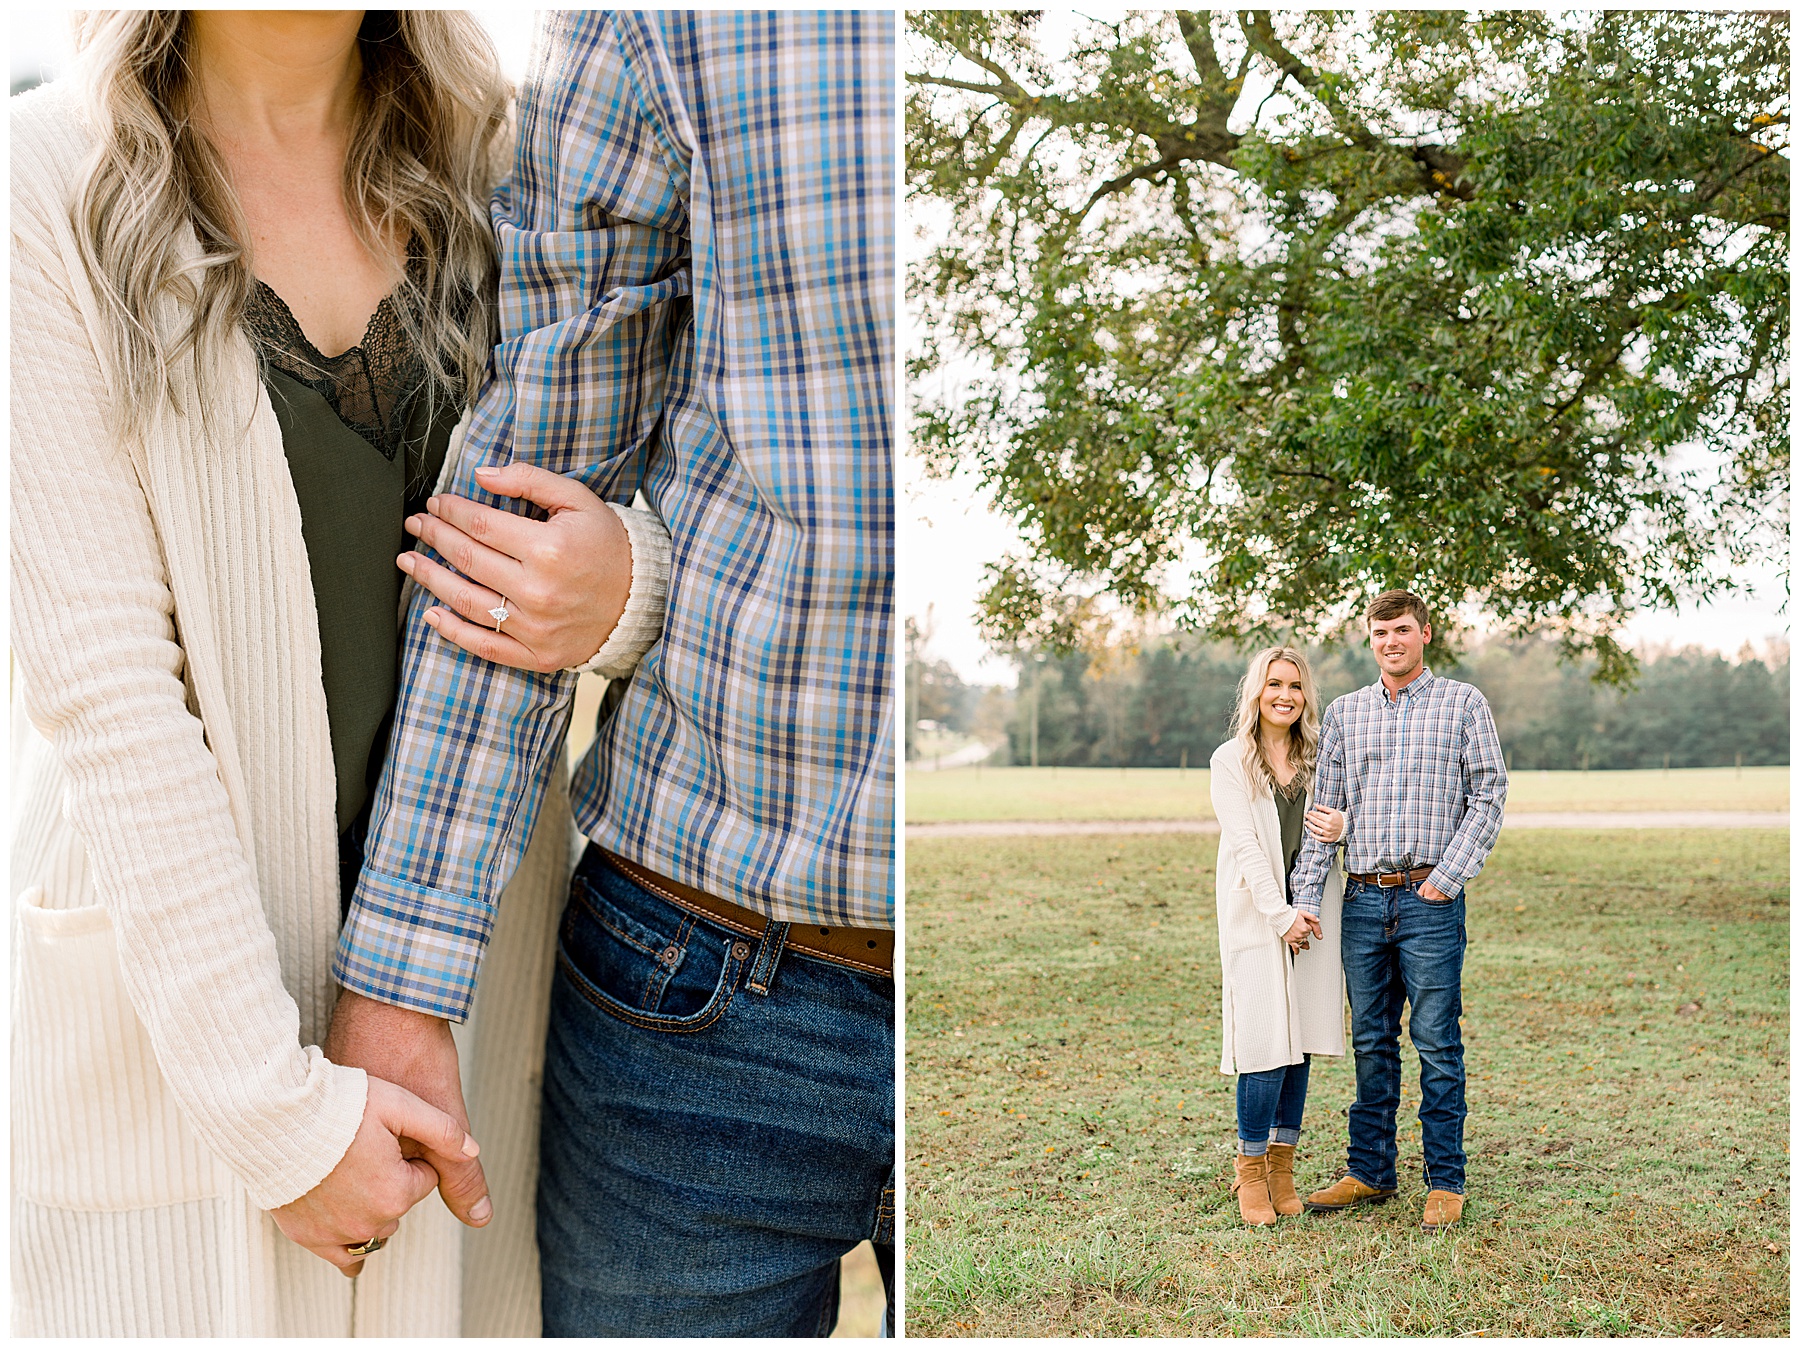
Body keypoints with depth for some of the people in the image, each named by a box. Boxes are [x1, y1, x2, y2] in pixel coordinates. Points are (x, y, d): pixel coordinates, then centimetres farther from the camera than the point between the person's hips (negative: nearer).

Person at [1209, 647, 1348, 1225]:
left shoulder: (1319, 757, 10)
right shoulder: (1230, 760, -1)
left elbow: (1348, 816, 18)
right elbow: (1246, 845, -7)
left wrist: (1343, 827, -7)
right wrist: (1281, 915, -14)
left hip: (1312, 913, 4)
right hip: (1257, 914, -4)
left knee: (1301, 1041, 3)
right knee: (1266, 1042, -10)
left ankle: (1281, 1165, 14)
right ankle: (1250, 1170, 4)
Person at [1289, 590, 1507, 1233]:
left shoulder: (1462, 703, 3)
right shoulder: (1344, 712, 12)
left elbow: (1489, 793, 0)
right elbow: (1324, 808, 10)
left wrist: (1449, 875, -9)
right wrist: (1305, 896, 1)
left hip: (1430, 898, -3)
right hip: (1362, 897, 4)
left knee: (1437, 1043, -1)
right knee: (1370, 1041, 11)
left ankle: (1445, 1182, 9)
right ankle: (1370, 1171, 21)